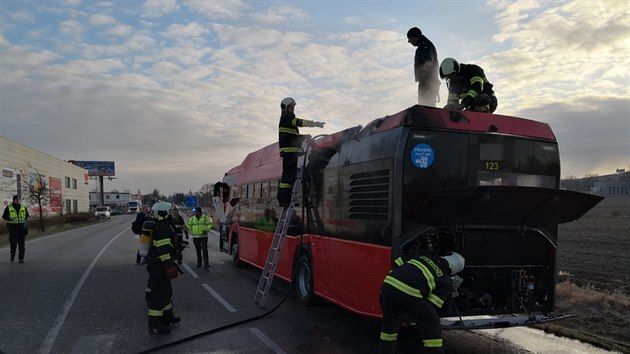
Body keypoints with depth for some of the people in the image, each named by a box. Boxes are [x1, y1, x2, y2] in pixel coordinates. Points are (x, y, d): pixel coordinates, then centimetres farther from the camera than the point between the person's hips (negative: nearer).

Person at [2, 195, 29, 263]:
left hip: (21, 227, 2)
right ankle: (12, 255, 20)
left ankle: (21, 258, 4)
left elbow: (27, 216, 13)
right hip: (12, 226, -2)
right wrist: (10, 219, -18)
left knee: (21, 243, -1)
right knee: (13, 242, -5)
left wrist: (25, 222, -6)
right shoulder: (8, 207, 0)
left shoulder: (23, 207, 7)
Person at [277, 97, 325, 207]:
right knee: (289, 174, -14)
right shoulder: (286, 118, -5)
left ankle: (281, 198, 14)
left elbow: (294, 136, 28)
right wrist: (316, 123, -20)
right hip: (289, 150, -11)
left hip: (291, 151, 11)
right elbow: (300, 122, -19)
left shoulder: (289, 119, 26)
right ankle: (286, 200, -16)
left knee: (287, 174, 11)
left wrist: (304, 137, 15)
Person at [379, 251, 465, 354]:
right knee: (432, 326, 15)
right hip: (410, 293, -5)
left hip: (389, 283, 5)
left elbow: (397, 264, 27)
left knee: (389, 324, 27)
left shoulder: (424, 256, 29)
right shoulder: (445, 282, 18)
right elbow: (432, 306, 11)